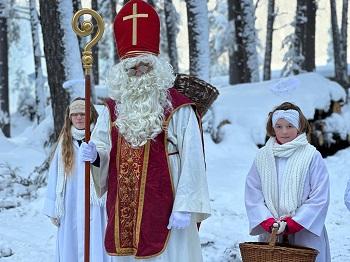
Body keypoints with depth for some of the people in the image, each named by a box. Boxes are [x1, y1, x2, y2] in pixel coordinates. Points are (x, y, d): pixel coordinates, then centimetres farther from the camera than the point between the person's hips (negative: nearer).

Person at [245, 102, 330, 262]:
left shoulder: (312, 157, -2)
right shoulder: (262, 157, 6)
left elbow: (320, 198, -6)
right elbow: (253, 195, 3)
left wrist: (293, 224, -13)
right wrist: (268, 222, -12)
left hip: (305, 235, -2)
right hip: (270, 235, 2)